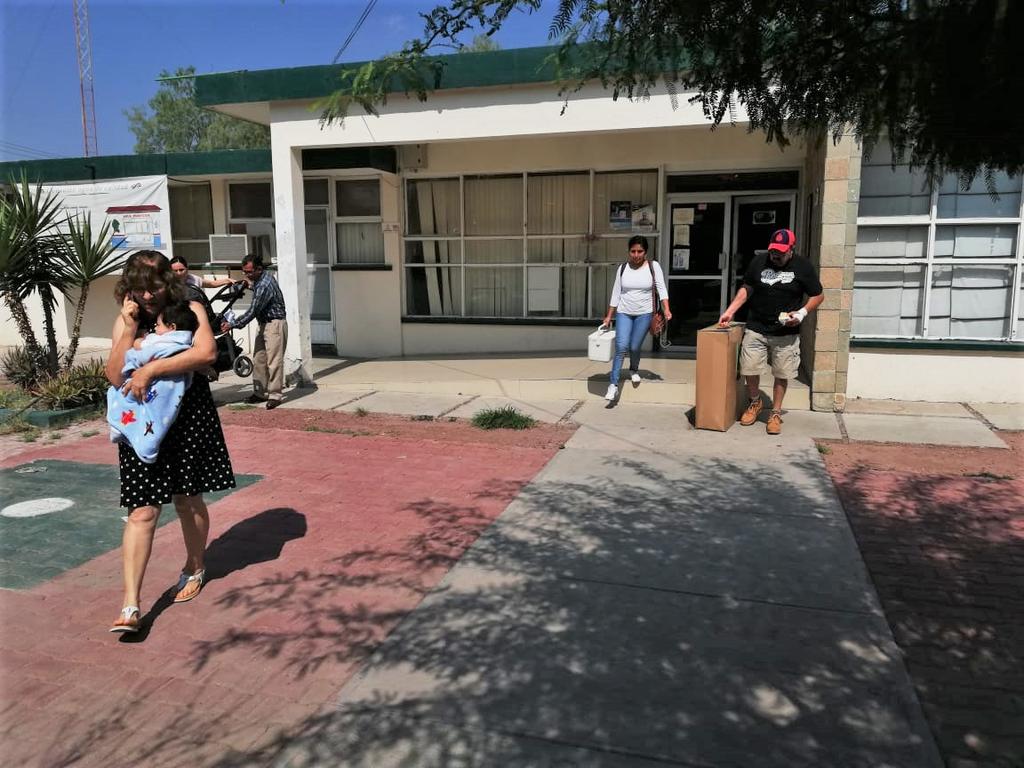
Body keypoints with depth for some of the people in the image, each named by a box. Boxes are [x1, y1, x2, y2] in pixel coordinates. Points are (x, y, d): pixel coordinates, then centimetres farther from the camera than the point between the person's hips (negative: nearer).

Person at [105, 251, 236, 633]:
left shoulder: (189, 311, -2)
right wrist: (130, 328, -12)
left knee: (187, 501, 12)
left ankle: (195, 568, 37)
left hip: (188, 417, -1)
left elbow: (206, 352, -22)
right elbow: (116, 377, -6)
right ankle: (130, 604, -1)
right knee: (142, 511, -3)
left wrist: (151, 369, -25)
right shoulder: (125, 321, 5)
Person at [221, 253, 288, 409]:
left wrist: (232, 324, -18)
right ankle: (260, 393, 16)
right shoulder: (260, 279, 9)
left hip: (275, 324, -10)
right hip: (264, 324, 10)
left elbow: (253, 311, -22)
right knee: (259, 360, 10)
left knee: (274, 361, -9)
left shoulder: (265, 285, -22)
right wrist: (251, 285, 19)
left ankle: (274, 395, -4)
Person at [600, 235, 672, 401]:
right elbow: (616, 293, 6)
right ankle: (614, 385, -12)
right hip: (624, 313, 1)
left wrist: (666, 309, -20)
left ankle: (634, 370, 37)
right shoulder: (623, 268, 2)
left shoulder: (654, 266, -3)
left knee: (634, 347, 3)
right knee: (621, 347, -12)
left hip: (644, 314, -1)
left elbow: (661, 288, -6)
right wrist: (608, 316, 6)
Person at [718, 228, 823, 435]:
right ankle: (755, 402, 30)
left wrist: (802, 313, -14)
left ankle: (776, 413, 21)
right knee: (749, 370, 3)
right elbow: (746, 288, 10)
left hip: (786, 333, -1)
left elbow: (818, 296, 3)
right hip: (755, 329, 2)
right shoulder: (758, 261, 1)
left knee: (782, 375, 5)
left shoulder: (802, 267, -4)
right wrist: (730, 311, 0)